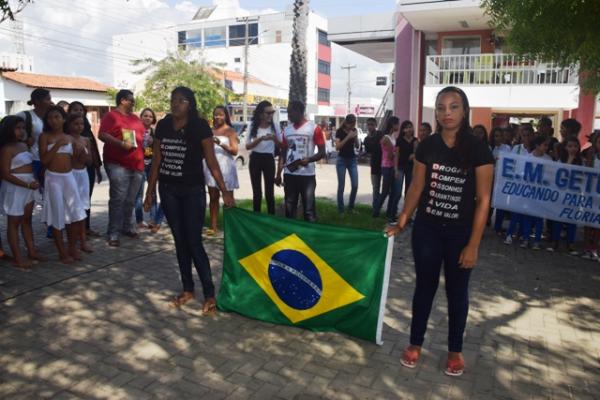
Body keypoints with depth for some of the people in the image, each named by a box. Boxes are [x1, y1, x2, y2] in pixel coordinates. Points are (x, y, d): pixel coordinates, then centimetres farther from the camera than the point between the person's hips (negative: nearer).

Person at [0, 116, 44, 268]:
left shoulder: (24, 145, 11)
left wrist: (34, 182, 3)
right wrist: (27, 184, -22)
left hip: (28, 187, 8)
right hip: (14, 188, -8)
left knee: (27, 220, 14)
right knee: (14, 222, 1)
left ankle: (32, 252, 23)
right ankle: (17, 258, 6)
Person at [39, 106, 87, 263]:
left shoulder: (70, 138, 10)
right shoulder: (45, 137, -3)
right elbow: (44, 160, -14)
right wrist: (57, 145, -18)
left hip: (69, 177, 4)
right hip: (53, 178, -4)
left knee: (75, 214, 4)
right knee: (57, 215, 0)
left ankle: (73, 247, 18)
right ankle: (62, 251, 10)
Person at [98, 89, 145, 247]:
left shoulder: (135, 118, 19)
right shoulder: (111, 115, -3)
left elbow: (141, 135, 31)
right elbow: (102, 135, -14)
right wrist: (121, 143, -23)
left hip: (136, 164, 7)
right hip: (118, 164, -7)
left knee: (130, 200, 12)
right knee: (118, 199, -8)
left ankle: (127, 227, 24)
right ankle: (113, 233, -2)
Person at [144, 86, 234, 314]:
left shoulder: (200, 126, -10)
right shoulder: (162, 126, 3)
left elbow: (211, 161, -10)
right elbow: (156, 161, 7)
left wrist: (224, 191, -14)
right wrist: (150, 191, 7)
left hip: (193, 191, -4)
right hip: (168, 190, 5)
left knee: (194, 243, -5)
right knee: (180, 241, 10)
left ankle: (210, 295, 4)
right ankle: (187, 290, 22)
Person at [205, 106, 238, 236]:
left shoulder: (230, 131, -1)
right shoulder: (211, 131, 12)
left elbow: (235, 151, -11)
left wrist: (220, 143, -23)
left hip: (225, 166, -4)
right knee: (213, 197, 5)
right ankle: (213, 226, 9)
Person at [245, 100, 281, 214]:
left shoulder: (275, 126, -1)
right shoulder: (253, 126, -1)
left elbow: (281, 146, 3)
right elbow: (247, 146, -3)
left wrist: (274, 139, -19)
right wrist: (260, 138, -18)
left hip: (269, 159, -1)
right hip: (255, 159, 1)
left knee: (269, 192, 0)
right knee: (256, 192, 8)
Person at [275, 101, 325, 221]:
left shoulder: (314, 128, -4)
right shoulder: (287, 130, 11)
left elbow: (322, 152, -5)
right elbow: (283, 153, 15)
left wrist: (308, 160, -23)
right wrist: (278, 174, 10)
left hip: (307, 175, -5)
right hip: (289, 174, 5)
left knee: (309, 209, -1)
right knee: (289, 208, 11)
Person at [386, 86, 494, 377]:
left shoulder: (478, 150, -10)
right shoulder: (427, 146, -2)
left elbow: (483, 200, -10)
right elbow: (416, 187, 5)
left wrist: (473, 245, -12)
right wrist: (401, 222, 2)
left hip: (460, 233, -2)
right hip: (426, 229, 2)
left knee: (457, 292, 13)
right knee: (425, 287, 13)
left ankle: (455, 350, 31)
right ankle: (415, 343, 30)